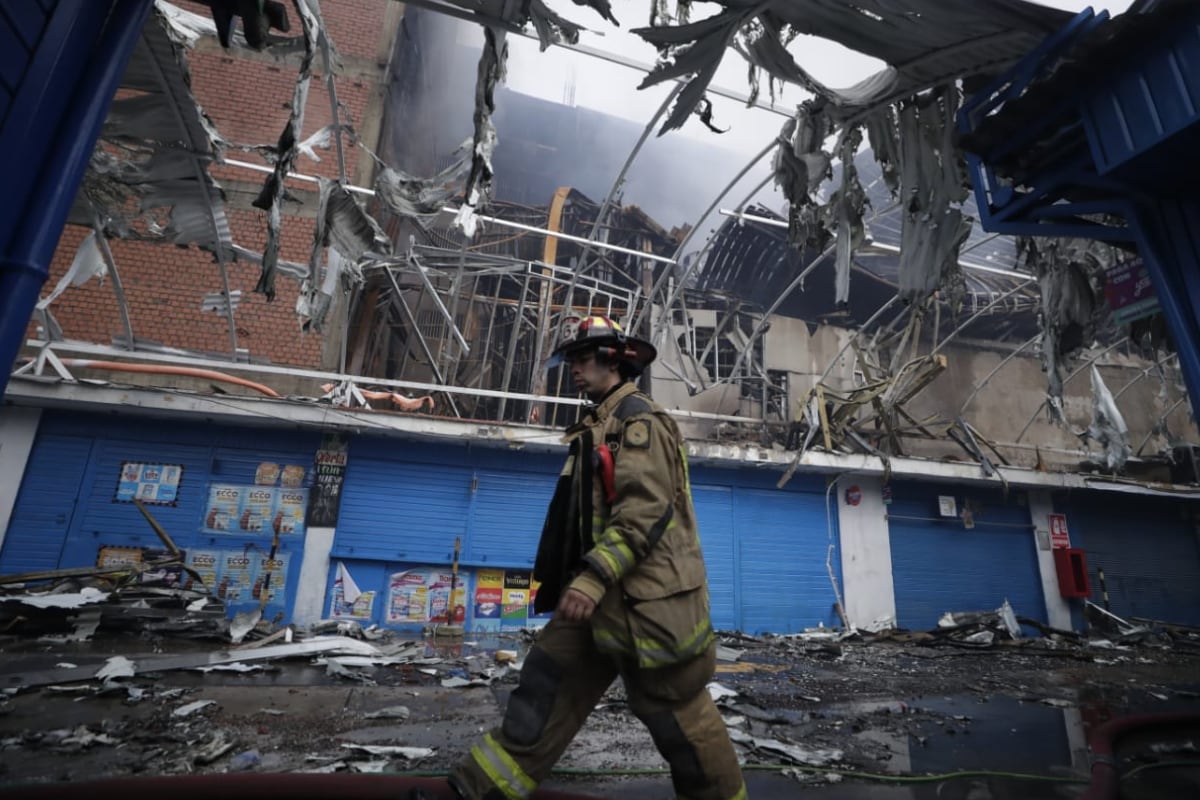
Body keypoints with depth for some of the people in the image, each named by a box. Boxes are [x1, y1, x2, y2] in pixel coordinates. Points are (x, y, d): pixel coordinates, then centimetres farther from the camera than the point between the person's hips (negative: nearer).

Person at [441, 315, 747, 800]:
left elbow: (644, 510, -23)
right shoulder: (600, 424, 18)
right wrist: (584, 579, 26)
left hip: (644, 594, -9)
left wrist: (592, 578, -26)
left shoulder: (638, 417, -12)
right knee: (546, 685, 10)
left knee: (675, 710, 5)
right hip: (604, 592, 10)